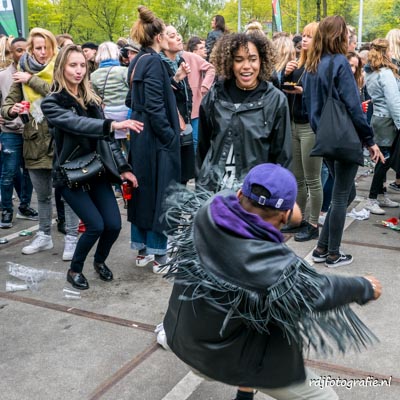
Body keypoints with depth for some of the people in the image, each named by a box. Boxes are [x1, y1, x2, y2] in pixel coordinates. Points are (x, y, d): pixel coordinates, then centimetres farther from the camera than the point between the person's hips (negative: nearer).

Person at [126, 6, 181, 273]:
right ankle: (159, 257, 9)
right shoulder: (154, 62, -16)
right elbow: (155, 107, -21)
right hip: (156, 138, -9)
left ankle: (142, 250, 25)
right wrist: (171, 138, -17)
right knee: (160, 193, -1)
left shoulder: (138, 61, 11)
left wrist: (173, 80, 17)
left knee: (143, 189, 14)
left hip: (139, 136, 9)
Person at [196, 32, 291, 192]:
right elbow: (203, 146, 9)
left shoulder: (276, 100, -6)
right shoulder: (214, 96, 1)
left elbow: (282, 154, -2)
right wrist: (199, 184, 9)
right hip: (212, 188, 2)